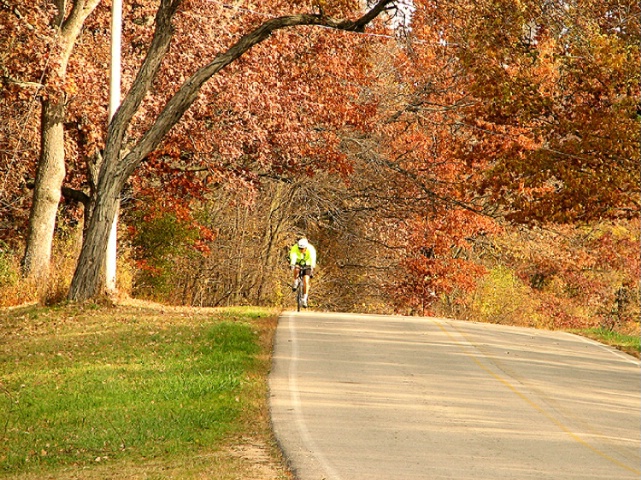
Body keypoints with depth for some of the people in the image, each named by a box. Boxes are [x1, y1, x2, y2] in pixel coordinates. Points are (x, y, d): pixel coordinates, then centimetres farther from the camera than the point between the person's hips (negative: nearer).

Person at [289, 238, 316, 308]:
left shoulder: (311, 249, -30)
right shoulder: (294, 248, -30)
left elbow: (313, 260, -41)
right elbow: (293, 258, -43)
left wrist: (312, 270, -56)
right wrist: (292, 266, -61)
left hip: (306, 265, 0)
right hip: (297, 263, 0)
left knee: (306, 281, -17)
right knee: (296, 269, -35)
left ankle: (304, 299, -8)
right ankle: (295, 282, -7)